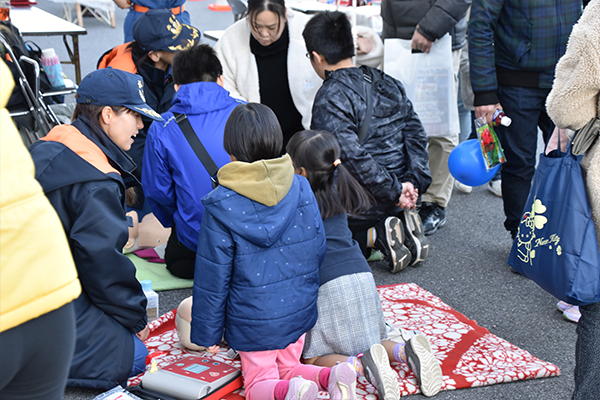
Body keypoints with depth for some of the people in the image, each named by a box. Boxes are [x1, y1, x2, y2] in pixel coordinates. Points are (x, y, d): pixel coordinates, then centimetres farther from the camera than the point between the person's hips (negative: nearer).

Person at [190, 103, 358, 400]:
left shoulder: (220, 206, -17)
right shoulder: (301, 189, -5)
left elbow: (213, 277, -12)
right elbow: (318, 251, 3)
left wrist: (207, 334, 0)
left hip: (254, 318, -4)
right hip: (299, 309, 4)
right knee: (288, 367, 23)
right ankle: (331, 376, -8)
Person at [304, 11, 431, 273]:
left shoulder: (330, 99, -17)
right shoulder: (389, 84, 8)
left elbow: (354, 156, -26)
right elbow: (416, 135, 6)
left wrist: (395, 191, -18)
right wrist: (413, 182, 0)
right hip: (394, 203, 7)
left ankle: (374, 237, -7)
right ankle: (401, 226, 5)